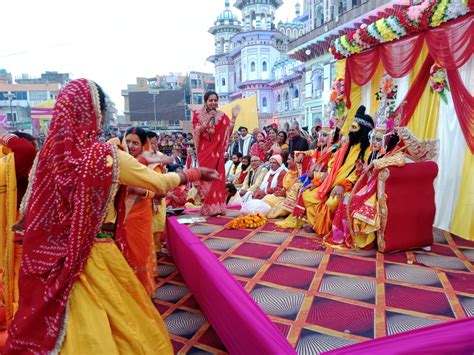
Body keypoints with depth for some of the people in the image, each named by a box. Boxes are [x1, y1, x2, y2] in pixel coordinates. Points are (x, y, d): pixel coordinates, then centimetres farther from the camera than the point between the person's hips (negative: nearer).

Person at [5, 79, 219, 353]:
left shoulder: (48, 153, -3)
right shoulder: (106, 156, -16)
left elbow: (30, 209, 5)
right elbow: (158, 182, -5)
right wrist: (196, 174, 10)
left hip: (51, 259, 6)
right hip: (92, 257, -5)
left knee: (61, 326, 23)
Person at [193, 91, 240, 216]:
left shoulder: (221, 115, 6)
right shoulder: (198, 114, 1)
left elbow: (228, 131, -5)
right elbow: (197, 131, -11)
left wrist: (234, 117, -15)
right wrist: (208, 120, -20)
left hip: (217, 151, 2)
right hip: (204, 150, -2)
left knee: (218, 177, 1)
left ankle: (216, 207, 9)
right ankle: (207, 208, 8)